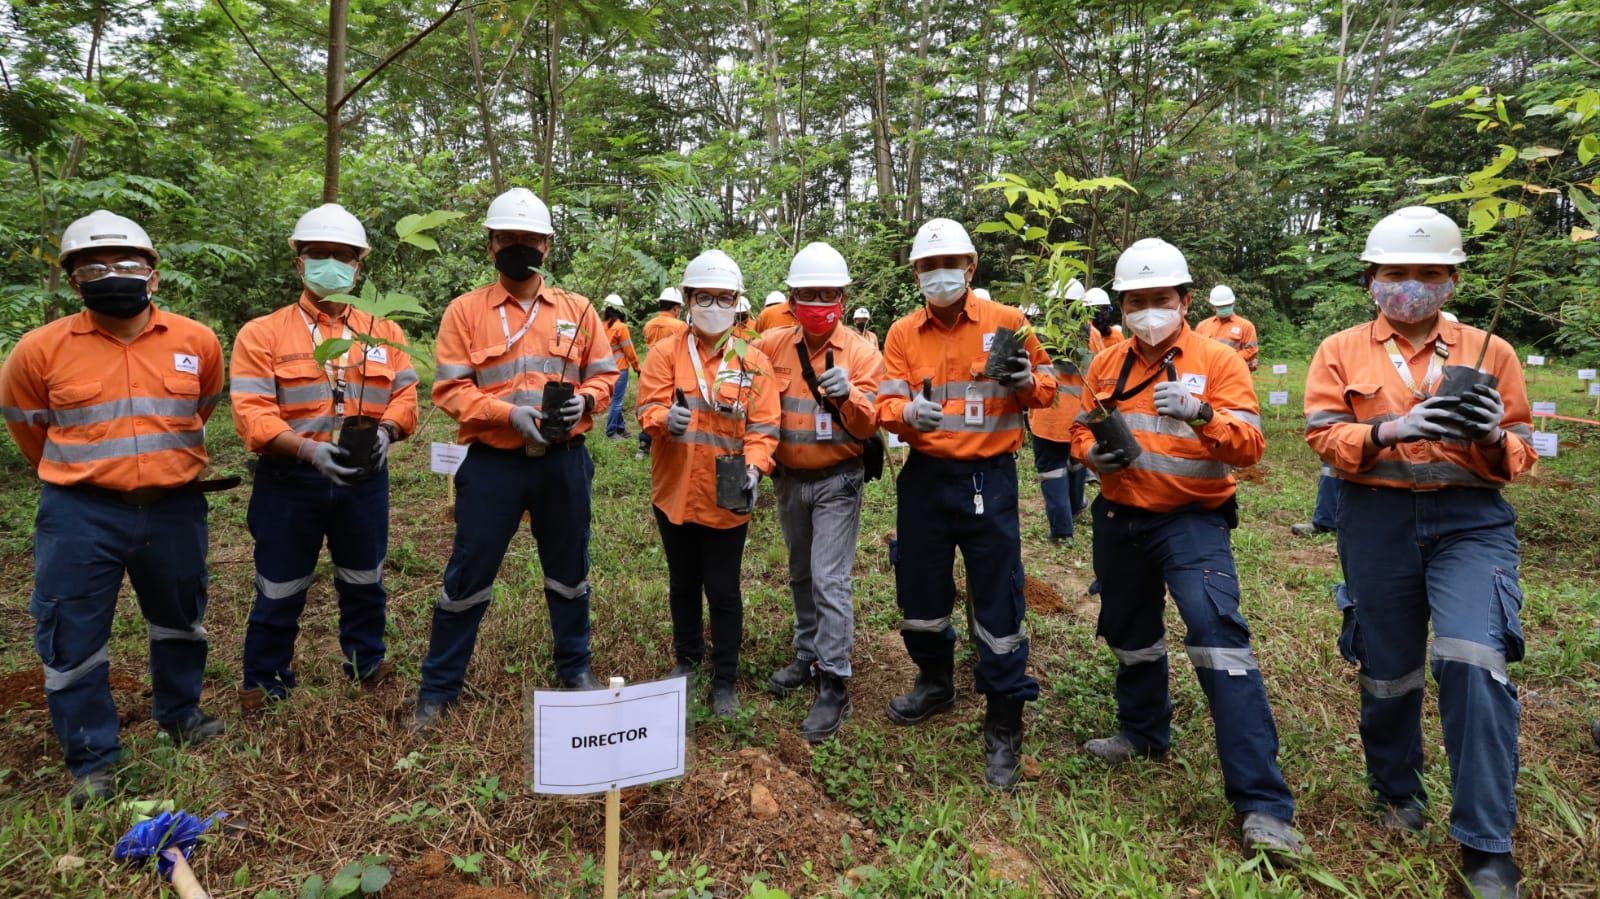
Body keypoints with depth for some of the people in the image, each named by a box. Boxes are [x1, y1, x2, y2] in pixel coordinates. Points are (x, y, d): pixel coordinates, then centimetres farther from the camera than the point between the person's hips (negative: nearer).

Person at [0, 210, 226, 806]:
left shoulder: (197, 341, -3)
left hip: (174, 510, 2)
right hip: (80, 516, -2)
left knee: (180, 619, 18)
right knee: (72, 638, 4)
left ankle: (179, 712, 41)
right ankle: (92, 760, 21)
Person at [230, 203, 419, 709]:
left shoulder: (384, 333, 7)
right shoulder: (262, 334, -3)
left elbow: (405, 395, 1)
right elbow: (252, 414, -12)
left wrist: (386, 430, -20)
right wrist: (311, 449, -27)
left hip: (364, 477, 3)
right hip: (290, 480, -2)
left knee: (364, 581, 18)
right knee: (280, 590, 9)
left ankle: (368, 661, 37)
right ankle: (263, 681, 29)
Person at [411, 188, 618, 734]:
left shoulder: (577, 310, 6)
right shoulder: (465, 310, -1)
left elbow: (604, 374, 8)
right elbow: (450, 390, -6)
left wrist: (583, 401, -14)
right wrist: (510, 413, -21)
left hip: (563, 461, 3)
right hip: (493, 462, -2)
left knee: (569, 569, 15)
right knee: (469, 574, 4)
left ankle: (574, 666, 34)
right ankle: (438, 687, 21)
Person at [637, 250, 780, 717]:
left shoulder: (754, 362, 0)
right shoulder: (666, 353, 1)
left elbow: (762, 427, -5)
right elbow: (648, 407, -9)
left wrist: (753, 468, -22)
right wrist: (665, 418, -32)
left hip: (728, 498, -1)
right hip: (675, 492, 2)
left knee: (723, 591, 5)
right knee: (683, 584, 19)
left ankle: (725, 681, 20)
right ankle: (687, 657, 40)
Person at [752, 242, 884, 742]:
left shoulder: (861, 353, -9)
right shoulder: (773, 346, -1)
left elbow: (868, 425, -12)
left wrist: (848, 395, -32)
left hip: (837, 481, -4)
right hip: (789, 480, 5)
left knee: (829, 581, -8)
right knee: (800, 576, 17)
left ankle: (834, 687, -1)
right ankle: (809, 658, 34)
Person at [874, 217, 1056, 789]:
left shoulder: (1006, 323, -1)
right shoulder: (902, 333, 4)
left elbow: (1046, 388, 5)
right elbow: (886, 405, -1)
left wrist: (1027, 383, -18)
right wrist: (908, 411, -24)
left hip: (989, 478, -3)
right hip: (925, 477, 3)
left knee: (998, 603, -1)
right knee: (919, 590, 16)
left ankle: (1004, 728, 15)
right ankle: (936, 683, 42)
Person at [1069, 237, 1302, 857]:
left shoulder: (1217, 360, -6)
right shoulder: (1107, 365, 6)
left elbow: (1248, 445, -13)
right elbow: (1081, 428, 15)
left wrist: (1201, 414, -32)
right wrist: (1093, 452, -8)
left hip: (1192, 520, -5)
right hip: (1119, 518, 5)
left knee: (1217, 635, -19)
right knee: (1130, 634, 20)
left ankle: (1262, 804, -12)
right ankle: (1143, 733, 45)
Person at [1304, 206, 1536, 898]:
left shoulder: (1490, 351, 8)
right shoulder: (1340, 352, 6)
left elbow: (1520, 456, 8)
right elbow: (1323, 437, -5)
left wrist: (1493, 437, -15)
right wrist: (1392, 430, -23)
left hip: (1471, 519, 0)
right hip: (1377, 522, 1)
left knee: (1473, 660, -16)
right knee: (1387, 668, 11)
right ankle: (1397, 791, 38)